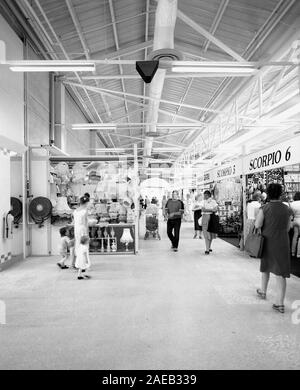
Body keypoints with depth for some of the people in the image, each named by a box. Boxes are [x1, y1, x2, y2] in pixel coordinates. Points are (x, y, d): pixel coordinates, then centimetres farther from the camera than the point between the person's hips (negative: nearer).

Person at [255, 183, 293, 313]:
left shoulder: (264, 208, -12)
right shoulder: (287, 210, -1)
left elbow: (257, 225, -16)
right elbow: (287, 228, 8)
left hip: (267, 242, -1)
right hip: (282, 244, 1)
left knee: (266, 268, 22)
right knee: (280, 273, 2)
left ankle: (263, 291, 38)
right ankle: (280, 303, 0)